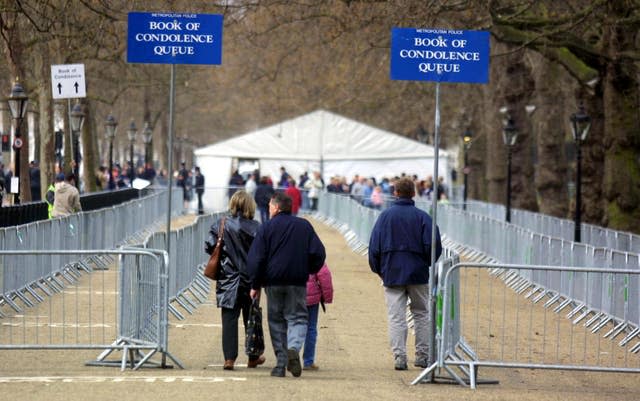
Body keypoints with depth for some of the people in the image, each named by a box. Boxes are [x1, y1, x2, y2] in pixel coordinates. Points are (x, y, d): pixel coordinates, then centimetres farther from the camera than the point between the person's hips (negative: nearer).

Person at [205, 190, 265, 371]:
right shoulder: (255, 227, -8)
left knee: (229, 319, 1)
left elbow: (209, 246, -6)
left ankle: (229, 358, -9)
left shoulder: (221, 225, -4)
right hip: (250, 280, 0)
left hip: (227, 279, 0)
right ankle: (253, 357, 25)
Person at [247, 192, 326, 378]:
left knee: (276, 321, 9)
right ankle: (294, 348, -24)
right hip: (298, 283, 1)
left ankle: (280, 364, 6)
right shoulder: (304, 226, 5)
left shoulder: (266, 227, -2)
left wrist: (255, 285, 1)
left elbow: (256, 258, -6)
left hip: (273, 282, -1)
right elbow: (318, 252, 2)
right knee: (297, 318, 5)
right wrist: (310, 271, 18)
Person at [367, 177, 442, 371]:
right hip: (418, 274, 0)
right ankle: (423, 355, 12)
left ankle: (399, 357, -5)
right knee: (422, 313, 12)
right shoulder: (422, 217, -4)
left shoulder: (385, 216, 0)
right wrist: (428, 263, 11)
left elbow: (374, 246, 0)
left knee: (396, 317, 2)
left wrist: (378, 269, 12)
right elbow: (433, 245, -8)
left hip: (392, 273, 0)